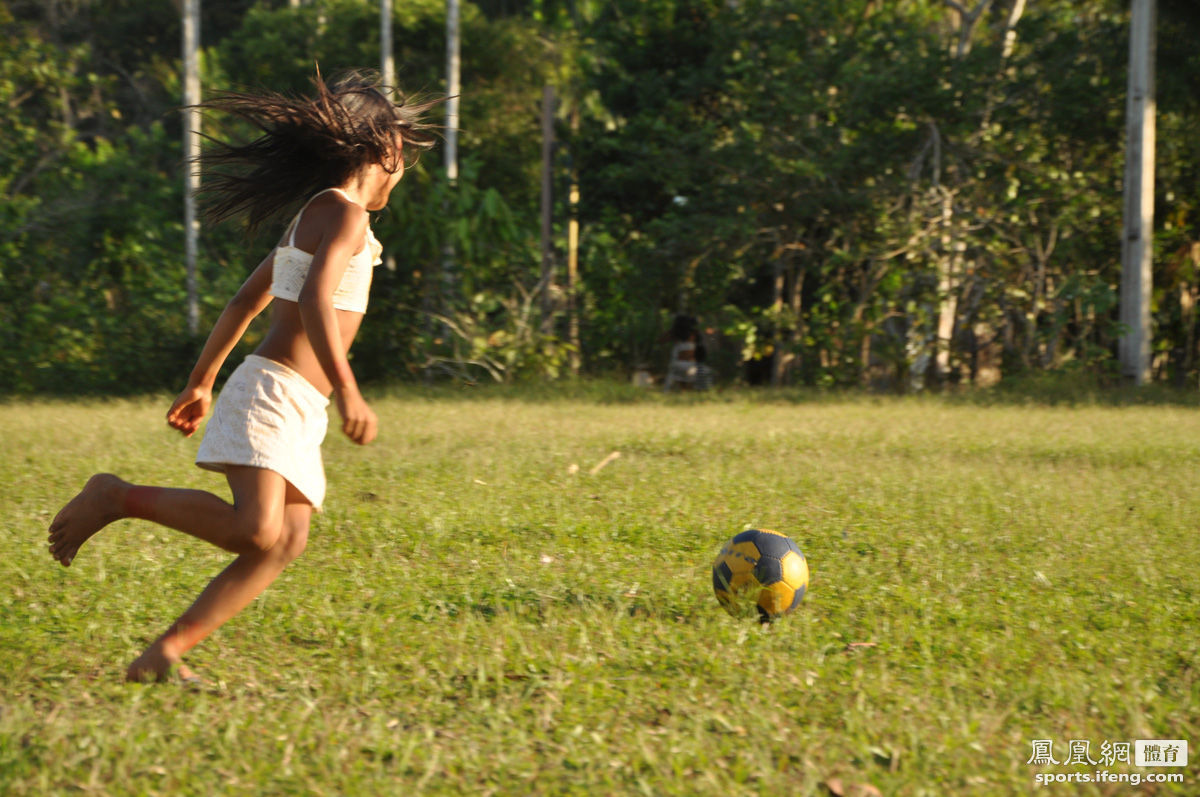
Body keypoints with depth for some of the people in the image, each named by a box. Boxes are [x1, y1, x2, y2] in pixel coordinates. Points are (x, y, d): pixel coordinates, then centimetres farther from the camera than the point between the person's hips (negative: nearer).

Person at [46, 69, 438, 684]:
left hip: (296, 410, 10)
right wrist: (346, 390, -28)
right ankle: (118, 498, -10)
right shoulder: (342, 212, -7)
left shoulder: (311, 218, 22)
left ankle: (164, 654, -8)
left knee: (288, 541, -4)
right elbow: (315, 300, -23)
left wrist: (201, 383, 30)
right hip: (273, 391, -10)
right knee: (254, 530, -26)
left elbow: (243, 303, 26)